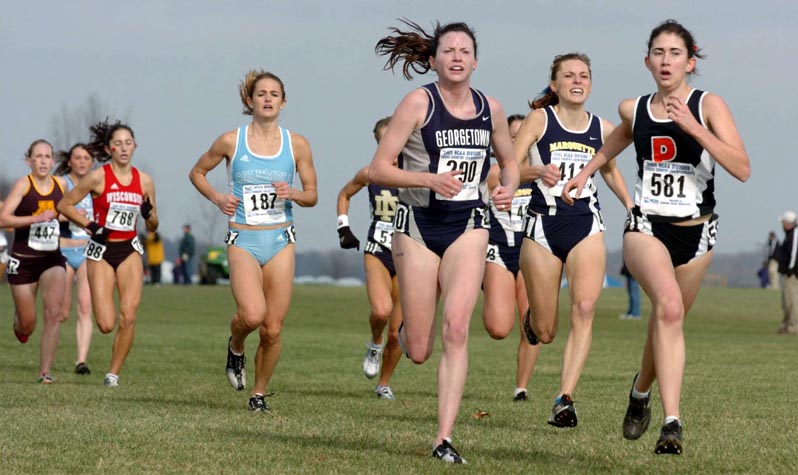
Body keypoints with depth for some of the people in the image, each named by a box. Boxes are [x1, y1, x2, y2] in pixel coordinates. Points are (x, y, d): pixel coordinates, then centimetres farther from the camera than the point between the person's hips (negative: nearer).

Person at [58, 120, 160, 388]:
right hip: (101, 251, -3)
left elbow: (153, 227, 12)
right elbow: (64, 205, 0)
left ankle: (114, 372, 1)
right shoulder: (98, 178, -6)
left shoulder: (144, 181, 4)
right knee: (106, 325, -9)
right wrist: (90, 225, -11)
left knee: (128, 316, -14)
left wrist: (149, 214, -10)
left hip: (130, 251, 3)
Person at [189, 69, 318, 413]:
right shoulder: (230, 141, 0)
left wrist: (292, 194, -11)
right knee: (252, 315, -24)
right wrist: (217, 198, -3)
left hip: (280, 240, 2)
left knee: (273, 329, -2)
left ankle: (259, 393, 18)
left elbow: (312, 195, 10)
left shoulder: (297, 144, 4)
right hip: (243, 240, -2)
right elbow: (197, 172, 15)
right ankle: (235, 347, 11)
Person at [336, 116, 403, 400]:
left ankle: (384, 384, 22)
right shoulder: (369, 174, 1)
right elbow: (344, 195, 21)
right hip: (377, 251, 0)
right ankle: (374, 345, 4)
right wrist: (343, 228, 10)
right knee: (381, 310, -28)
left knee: (397, 332, 2)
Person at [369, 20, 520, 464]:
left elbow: (510, 161, 21)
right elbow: (378, 169, -9)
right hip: (418, 226, -2)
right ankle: (406, 327, 41)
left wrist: (509, 189, -1)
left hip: (468, 226, 2)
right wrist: (429, 179, -23)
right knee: (418, 352, 2)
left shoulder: (491, 108, 5)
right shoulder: (419, 102, -7)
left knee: (456, 328, -17)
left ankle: (445, 439, -15)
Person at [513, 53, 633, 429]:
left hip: (586, 227, 2)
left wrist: (630, 204, 12)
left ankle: (565, 399, -22)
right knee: (545, 333, 4)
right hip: (543, 226, -2)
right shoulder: (540, 119, -2)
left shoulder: (603, 129, 8)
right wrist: (538, 171, -31)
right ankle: (532, 319, 43)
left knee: (584, 310, -21)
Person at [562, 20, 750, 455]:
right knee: (669, 306, -29)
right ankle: (671, 422, -35)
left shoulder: (708, 106, -6)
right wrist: (585, 172, 27)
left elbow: (741, 169, -20)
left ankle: (641, 392, 47)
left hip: (694, 233, 0)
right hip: (646, 227, 0)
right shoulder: (633, 109, 5)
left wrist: (694, 128, -25)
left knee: (666, 324, 13)